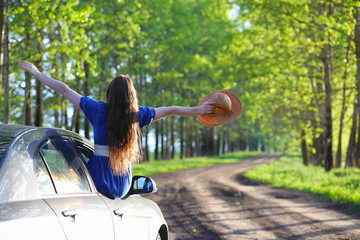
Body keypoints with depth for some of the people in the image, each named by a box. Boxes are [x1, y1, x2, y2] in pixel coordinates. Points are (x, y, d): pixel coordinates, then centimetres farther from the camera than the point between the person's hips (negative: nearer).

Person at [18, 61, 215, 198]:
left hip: (99, 181, -4)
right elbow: (170, 110, 10)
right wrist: (198, 110, 21)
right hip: (123, 186, 4)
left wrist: (37, 74, 10)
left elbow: (64, 89, 0)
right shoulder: (138, 114, -2)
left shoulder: (98, 110, -7)